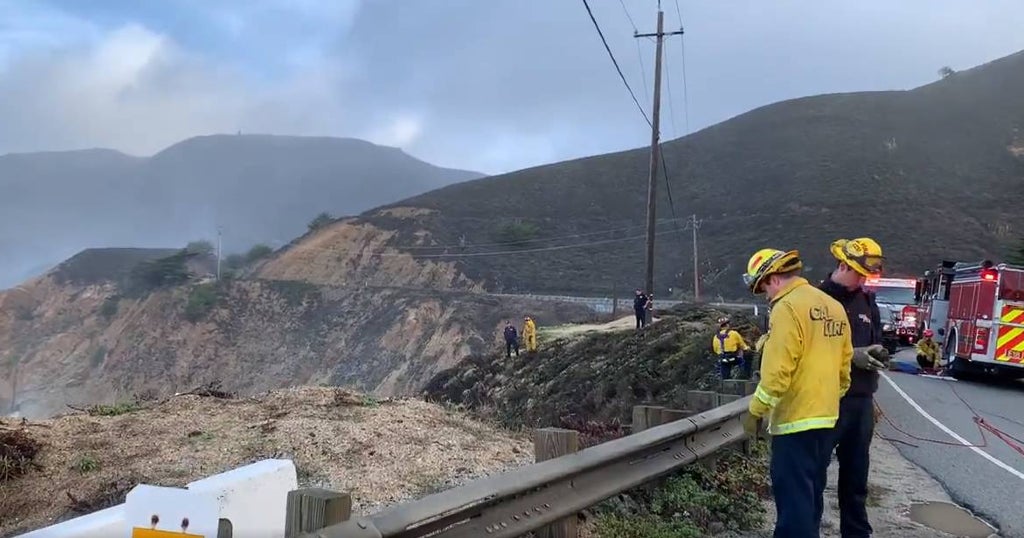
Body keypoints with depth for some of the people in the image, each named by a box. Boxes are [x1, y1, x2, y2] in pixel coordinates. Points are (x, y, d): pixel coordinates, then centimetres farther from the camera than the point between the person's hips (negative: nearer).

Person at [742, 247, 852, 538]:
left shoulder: (788, 307, -14)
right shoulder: (834, 307, 12)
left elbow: (778, 370, -20)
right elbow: (843, 366, 16)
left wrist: (755, 411, -11)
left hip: (795, 419, -9)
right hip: (825, 417, 9)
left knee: (793, 496, -5)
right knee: (810, 493, 19)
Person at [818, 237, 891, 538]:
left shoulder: (867, 301, 12)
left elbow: (875, 338, 20)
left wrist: (877, 352, -3)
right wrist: (851, 356, -20)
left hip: (861, 399, 6)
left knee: (856, 470, 14)